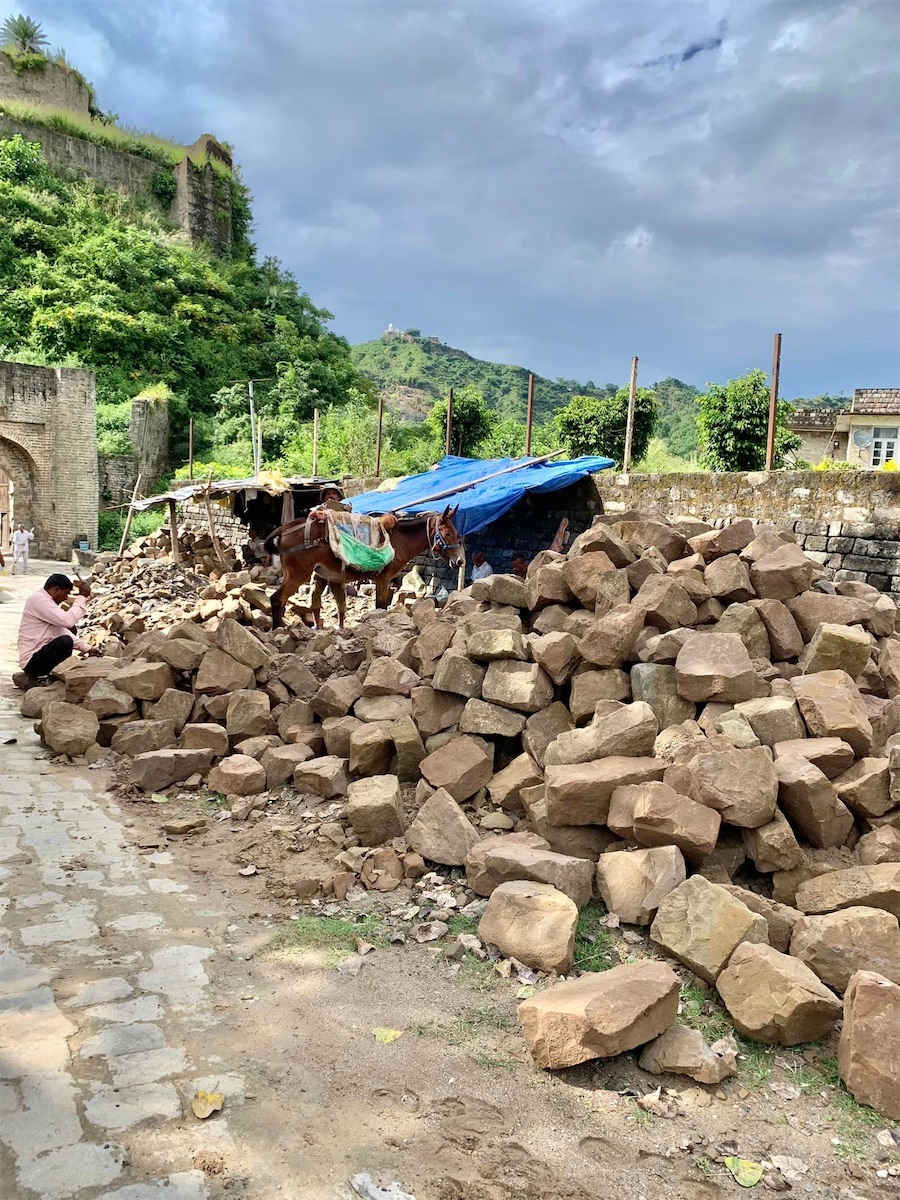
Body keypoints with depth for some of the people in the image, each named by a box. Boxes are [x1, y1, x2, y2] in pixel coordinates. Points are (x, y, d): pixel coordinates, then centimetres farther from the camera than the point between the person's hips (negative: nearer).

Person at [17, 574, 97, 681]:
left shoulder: (45, 600, 13)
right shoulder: (38, 599, -17)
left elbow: (62, 630, 15)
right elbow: (68, 620, -28)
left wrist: (86, 648, 8)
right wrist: (82, 597, -19)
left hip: (40, 651, 11)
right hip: (31, 661, -11)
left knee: (72, 630, 20)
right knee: (65, 641, -31)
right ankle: (40, 676, -10)